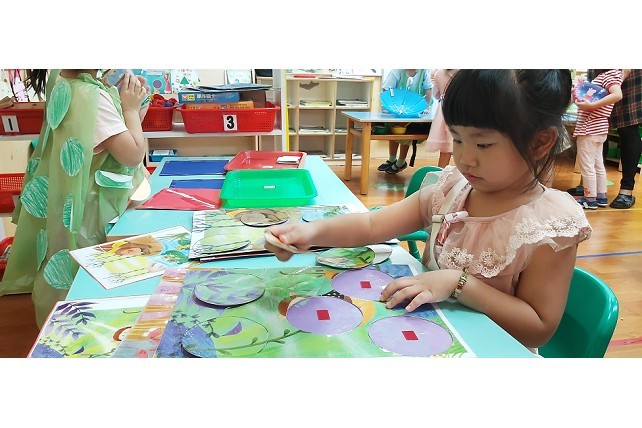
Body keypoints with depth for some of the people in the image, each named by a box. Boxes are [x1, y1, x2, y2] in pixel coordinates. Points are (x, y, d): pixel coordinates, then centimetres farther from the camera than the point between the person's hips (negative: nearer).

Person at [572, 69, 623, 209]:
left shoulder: (608, 74, -12)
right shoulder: (601, 75, 13)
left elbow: (617, 95, -28)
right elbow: (592, 98, 11)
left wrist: (591, 105, -30)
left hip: (589, 128, -9)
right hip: (598, 128, 9)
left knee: (586, 165, -1)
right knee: (598, 164, 15)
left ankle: (590, 199, 7)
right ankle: (601, 197, 23)